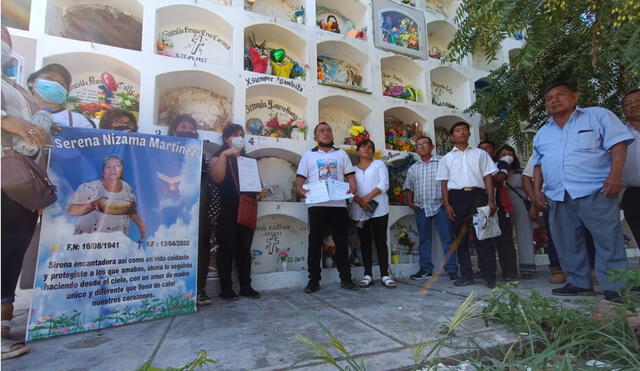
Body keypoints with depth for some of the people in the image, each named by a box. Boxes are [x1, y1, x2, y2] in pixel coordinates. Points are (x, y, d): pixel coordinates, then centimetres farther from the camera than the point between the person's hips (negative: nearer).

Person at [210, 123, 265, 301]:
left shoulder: (247, 158, 21)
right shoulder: (218, 157, 5)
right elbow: (217, 178, -15)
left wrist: (260, 190, 6)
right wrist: (224, 155, -18)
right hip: (227, 210, -5)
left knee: (245, 249, 7)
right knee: (227, 249, -2)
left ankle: (246, 287, 14)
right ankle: (226, 289, 6)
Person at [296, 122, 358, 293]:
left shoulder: (341, 154, 19)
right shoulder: (308, 155, 15)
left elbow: (350, 175, 12)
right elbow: (300, 177, 8)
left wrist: (352, 188, -8)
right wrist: (300, 189, -13)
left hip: (339, 204, 1)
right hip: (317, 205, -1)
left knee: (342, 242, 5)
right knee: (315, 243, 0)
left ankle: (345, 278, 15)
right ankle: (313, 280, 10)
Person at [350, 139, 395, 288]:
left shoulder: (379, 164, 12)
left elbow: (384, 184, -3)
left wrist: (368, 197, -14)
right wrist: (360, 201, -16)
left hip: (378, 209, -1)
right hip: (359, 211, 2)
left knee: (381, 241, -1)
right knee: (365, 242, 4)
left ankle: (385, 274, 3)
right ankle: (368, 274, 9)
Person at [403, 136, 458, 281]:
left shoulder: (441, 163, 6)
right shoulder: (413, 168, 17)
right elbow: (408, 187, 18)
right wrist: (409, 202, 4)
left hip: (439, 206, -3)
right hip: (420, 208, 4)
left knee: (447, 238, -4)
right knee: (424, 239, 8)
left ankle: (451, 269, 2)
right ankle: (425, 269, 17)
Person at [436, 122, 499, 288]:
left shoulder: (480, 154, 15)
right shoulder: (446, 158, 15)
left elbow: (488, 177, 9)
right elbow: (444, 183, 10)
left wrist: (491, 200, -3)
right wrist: (447, 204, -1)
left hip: (478, 194, -1)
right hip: (457, 196, 1)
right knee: (461, 236, 3)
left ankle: (489, 275, 3)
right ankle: (466, 275, 12)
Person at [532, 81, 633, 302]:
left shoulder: (598, 116, 6)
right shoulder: (542, 133, 19)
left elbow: (618, 143, -3)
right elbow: (538, 164, 20)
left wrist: (615, 174, -16)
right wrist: (537, 190, 11)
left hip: (594, 192, -5)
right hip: (558, 196, 5)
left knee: (608, 240, -5)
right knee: (567, 243, 9)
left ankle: (614, 287, 4)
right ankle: (579, 283, 21)